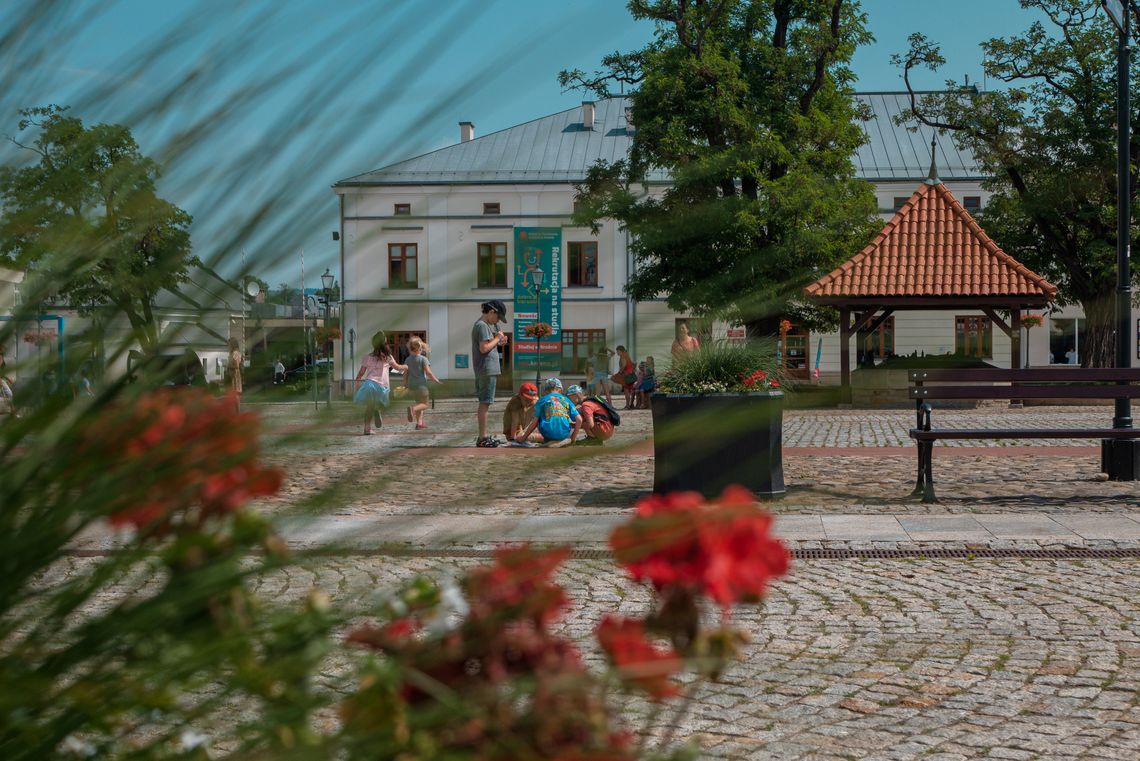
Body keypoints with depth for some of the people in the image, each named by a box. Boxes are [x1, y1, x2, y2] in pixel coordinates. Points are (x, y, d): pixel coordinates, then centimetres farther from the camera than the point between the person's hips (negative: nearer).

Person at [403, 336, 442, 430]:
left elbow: (406, 374, 9)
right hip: (421, 385, -6)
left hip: (411, 386, 6)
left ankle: (419, 423, 17)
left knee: (419, 403, 19)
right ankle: (413, 409, -25)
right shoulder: (423, 359, -10)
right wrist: (437, 381, -7)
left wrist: (405, 385, 21)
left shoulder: (408, 360, 5)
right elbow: (428, 372, -16)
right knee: (424, 404, 4)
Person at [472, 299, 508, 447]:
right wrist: (496, 339, -10)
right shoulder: (482, 326, -13)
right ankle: (482, 438, -7)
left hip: (488, 370, 10)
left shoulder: (486, 325, 18)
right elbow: (484, 348, -22)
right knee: (484, 403, -8)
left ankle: (483, 436, 19)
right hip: (486, 370, -10)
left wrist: (499, 342, 6)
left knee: (484, 404, 13)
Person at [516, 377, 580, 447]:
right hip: (564, 434, 2)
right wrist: (573, 439, 13)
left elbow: (534, 422, 3)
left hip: (549, 434, -2)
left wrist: (523, 437, 14)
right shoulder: (566, 400, 15)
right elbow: (579, 420, 5)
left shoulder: (542, 400, 10)